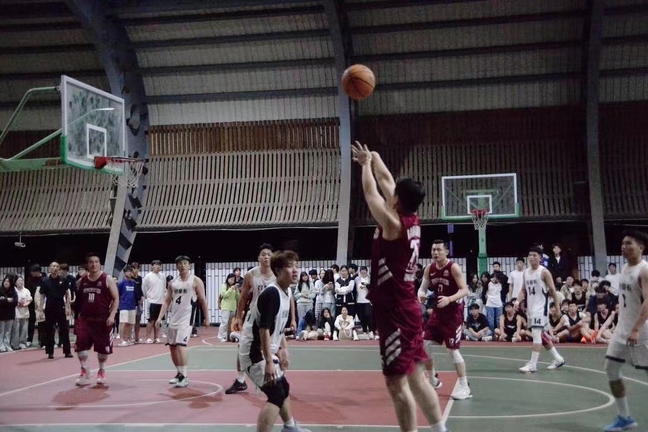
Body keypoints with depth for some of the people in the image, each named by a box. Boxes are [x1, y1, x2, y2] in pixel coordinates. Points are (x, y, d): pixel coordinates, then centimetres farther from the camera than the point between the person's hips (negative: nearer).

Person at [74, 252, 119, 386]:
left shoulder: (107, 280, -5)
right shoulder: (81, 281, 6)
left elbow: (116, 298, -6)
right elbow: (78, 300, 19)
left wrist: (112, 315, -16)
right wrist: (79, 314, 14)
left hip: (102, 319, -3)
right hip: (85, 319, 3)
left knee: (103, 347, 6)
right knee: (80, 345, -7)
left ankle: (101, 372, 27)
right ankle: (85, 372, 8)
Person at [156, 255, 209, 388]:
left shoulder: (196, 281, -4)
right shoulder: (172, 283, 11)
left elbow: (202, 300, -2)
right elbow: (167, 301, 12)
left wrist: (206, 318, -3)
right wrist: (160, 317, 2)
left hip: (187, 318, -6)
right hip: (173, 318, 6)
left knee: (181, 346, -17)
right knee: (172, 347, 10)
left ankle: (184, 377, -11)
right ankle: (180, 373, 27)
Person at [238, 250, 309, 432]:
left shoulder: (287, 292, 6)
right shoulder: (271, 293, -24)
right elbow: (264, 329, -27)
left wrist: (283, 350, 19)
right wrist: (269, 362, -27)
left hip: (266, 350, 10)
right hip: (254, 350, -10)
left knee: (284, 388, 24)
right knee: (276, 395, -16)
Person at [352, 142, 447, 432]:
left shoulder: (393, 224, -18)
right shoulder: (412, 221, 5)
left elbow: (370, 192, -5)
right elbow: (387, 182, 18)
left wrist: (366, 164, 12)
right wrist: (374, 159, 29)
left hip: (395, 312, -9)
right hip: (406, 308, 9)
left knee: (397, 383, -3)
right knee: (415, 377, 16)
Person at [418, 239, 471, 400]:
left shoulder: (454, 268, -16)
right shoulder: (429, 269, 2)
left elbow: (465, 290, -21)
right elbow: (423, 287, 5)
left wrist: (449, 299, -38)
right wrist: (421, 294, -20)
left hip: (454, 312, -6)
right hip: (437, 311, 7)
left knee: (452, 349, -8)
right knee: (426, 345, 5)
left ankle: (464, 387, 1)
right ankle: (433, 380, 24)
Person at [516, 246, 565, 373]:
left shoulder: (544, 272, -10)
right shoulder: (526, 272, 10)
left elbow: (552, 290, -9)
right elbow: (524, 290, 16)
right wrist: (518, 301, -1)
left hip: (541, 307, -8)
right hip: (531, 307, 8)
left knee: (536, 334, -14)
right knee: (542, 334, 16)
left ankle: (533, 365, -14)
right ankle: (558, 359, 31)